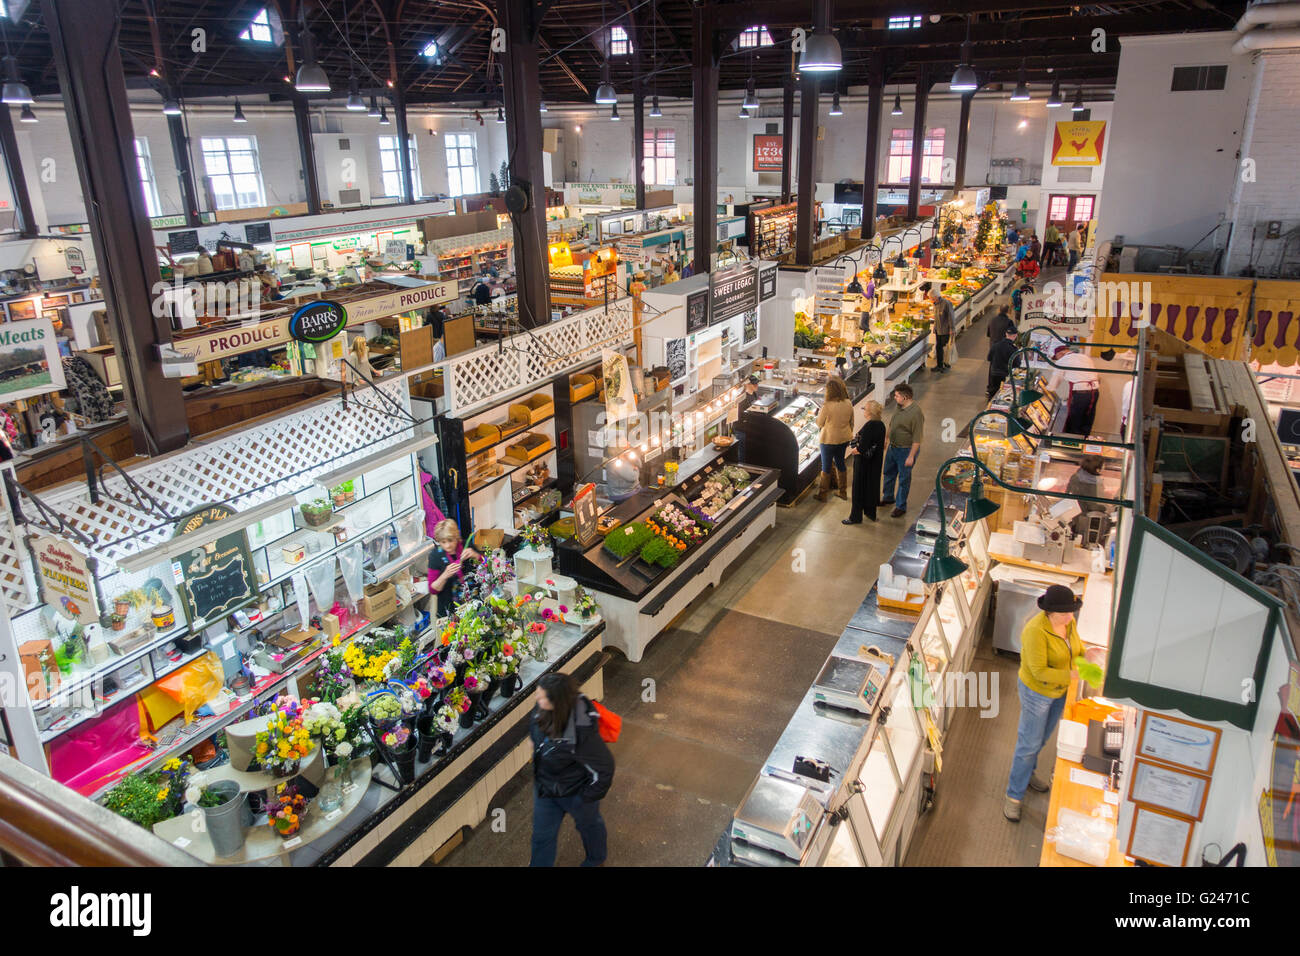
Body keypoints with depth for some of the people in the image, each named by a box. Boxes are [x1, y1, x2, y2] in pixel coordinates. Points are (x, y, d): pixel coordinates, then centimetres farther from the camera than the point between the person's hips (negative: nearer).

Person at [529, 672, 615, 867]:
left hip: (575, 792, -5)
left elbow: (603, 768, -29)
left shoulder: (582, 732, -44)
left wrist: (588, 797, -15)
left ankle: (596, 858, 60)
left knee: (588, 824, 29)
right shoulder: (542, 711, -25)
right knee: (542, 835, 24)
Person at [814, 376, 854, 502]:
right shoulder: (848, 404, -6)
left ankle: (822, 494, 18)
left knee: (826, 466, 7)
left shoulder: (827, 406, -23)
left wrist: (820, 410, 2)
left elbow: (819, 424, -11)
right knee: (840, 463, 21)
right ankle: (842, 491, 30)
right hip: (844, 438, 5)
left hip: (829, 439, -5)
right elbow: (851, 423, 5)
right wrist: (849, 436, 19)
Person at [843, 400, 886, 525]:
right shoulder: (881, 425, 2)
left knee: (859, 488, 3)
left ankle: (856, 517, 12)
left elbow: (862, 448, -27)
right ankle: (871, 513, 32)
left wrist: (853, 450, -7)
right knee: (872, 485, 20)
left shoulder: (869, 427, -25)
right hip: (875, 462, 8)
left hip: (864, 462, -8)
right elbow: (881, 444, 9)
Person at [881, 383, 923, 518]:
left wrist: (911, 456, -23)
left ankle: (901, 507, 21)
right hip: (893, 447, 9)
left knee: (903, 479, 6)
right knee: (889, 473, 23)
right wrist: (887, 443, 20)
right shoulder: (901, 407, 0)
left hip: (905, 450, -8)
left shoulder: (916, 413, -26)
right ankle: (888, 497, 44)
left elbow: (917, 438, -24)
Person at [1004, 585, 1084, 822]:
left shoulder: (1068, 622, -10)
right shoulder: (1036, 631, -33)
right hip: (1037, 691, -7)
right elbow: (1040, 672, -31)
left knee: (1043, 736, 26)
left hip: (1060, 690, 7)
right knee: (1030, 743, 3)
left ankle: (1027, 772, 50)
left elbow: (1076, 644, 11)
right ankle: (1014, 795, 18)